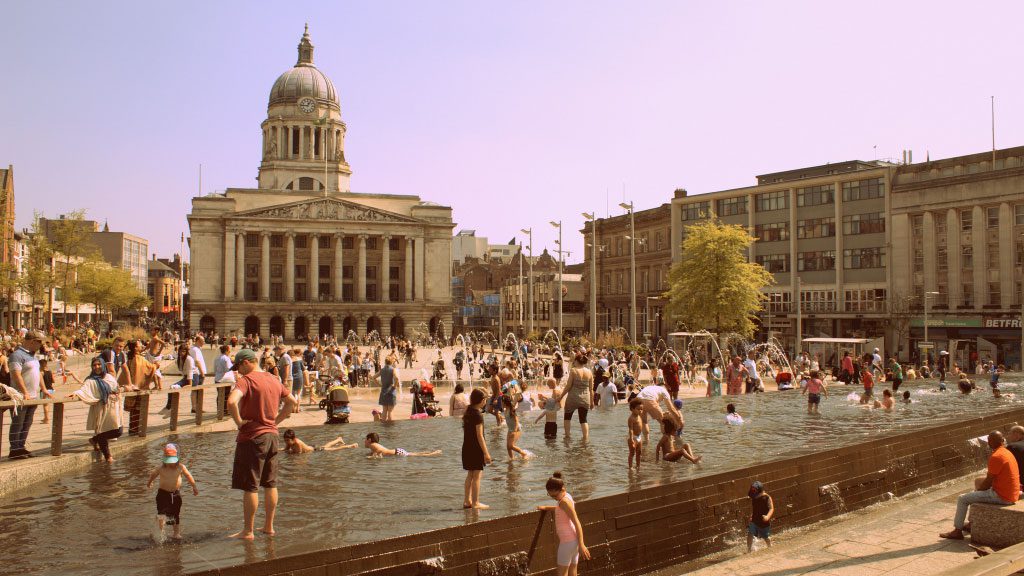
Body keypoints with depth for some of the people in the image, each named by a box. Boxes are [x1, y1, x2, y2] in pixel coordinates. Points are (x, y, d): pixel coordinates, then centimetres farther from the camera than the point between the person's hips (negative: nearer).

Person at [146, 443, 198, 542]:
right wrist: (149, 483, 28)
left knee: (176, 514, 13)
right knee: (161, 514, -16)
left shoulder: (181, 467, -11)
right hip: (163, 493, -2)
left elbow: (188, 476, 0)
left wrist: (194, 487, 1)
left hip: (176, 493, 2)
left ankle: (176, 533, 26)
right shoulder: (161, 468, -11)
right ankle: (160, 534, -9)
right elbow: (152, 474, 10)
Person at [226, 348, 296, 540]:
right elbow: (292, 402, 19)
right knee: (270, 484, 13)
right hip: (272, 435, 7)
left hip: (252, 437, -7)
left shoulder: (246, 380, -14)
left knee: (250, 487, 0)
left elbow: (231, 402, -31)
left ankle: (248, 531, 7)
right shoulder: (274, 380, 10)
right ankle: (269, 526, 21)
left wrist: (239, 421, -17)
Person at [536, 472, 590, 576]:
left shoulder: (564, 501, -16)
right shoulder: (567, 497, 11)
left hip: (568, 541, -9)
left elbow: (577, 523, -20)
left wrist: (581, 544, -23)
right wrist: (546, 508, 35)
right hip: (574, 540, 9)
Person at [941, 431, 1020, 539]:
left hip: (1001, 496, -10)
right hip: (1011, 494, 10)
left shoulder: (995, 457, -21)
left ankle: (957, 531, 6)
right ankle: (972, 524, 33)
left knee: (962, 499, -2)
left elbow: (988, 483, -18)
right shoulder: (1006, 452, 10)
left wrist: (977, 490, 0)